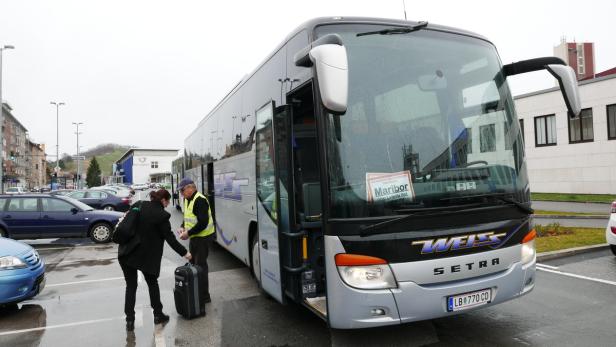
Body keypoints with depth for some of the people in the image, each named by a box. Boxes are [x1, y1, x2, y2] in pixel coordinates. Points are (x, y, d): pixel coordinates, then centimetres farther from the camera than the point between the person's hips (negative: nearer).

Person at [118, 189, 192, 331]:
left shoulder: (139, 205, 1)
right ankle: (158, 314, 24)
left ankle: (129, 320, 11)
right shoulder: (162, 215, -14)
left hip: (127, 253, 4)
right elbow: (170, 238, -12)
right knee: (152, 284, 17)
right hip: (146, 255, -4)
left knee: (131, 286, 12)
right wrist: (184, 252, -3)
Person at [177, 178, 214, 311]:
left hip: (203, 237, -10)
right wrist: (183, 227, 3)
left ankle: (203, 298, 4)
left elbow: (203, 223, -25)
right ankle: (200, 295, 28)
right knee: (193, 264, 15)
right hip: (194, 237, 10)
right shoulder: (188, 200, 10)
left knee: (200, 266, -5)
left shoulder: (200, 200, -21)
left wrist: (188, 233, -21)